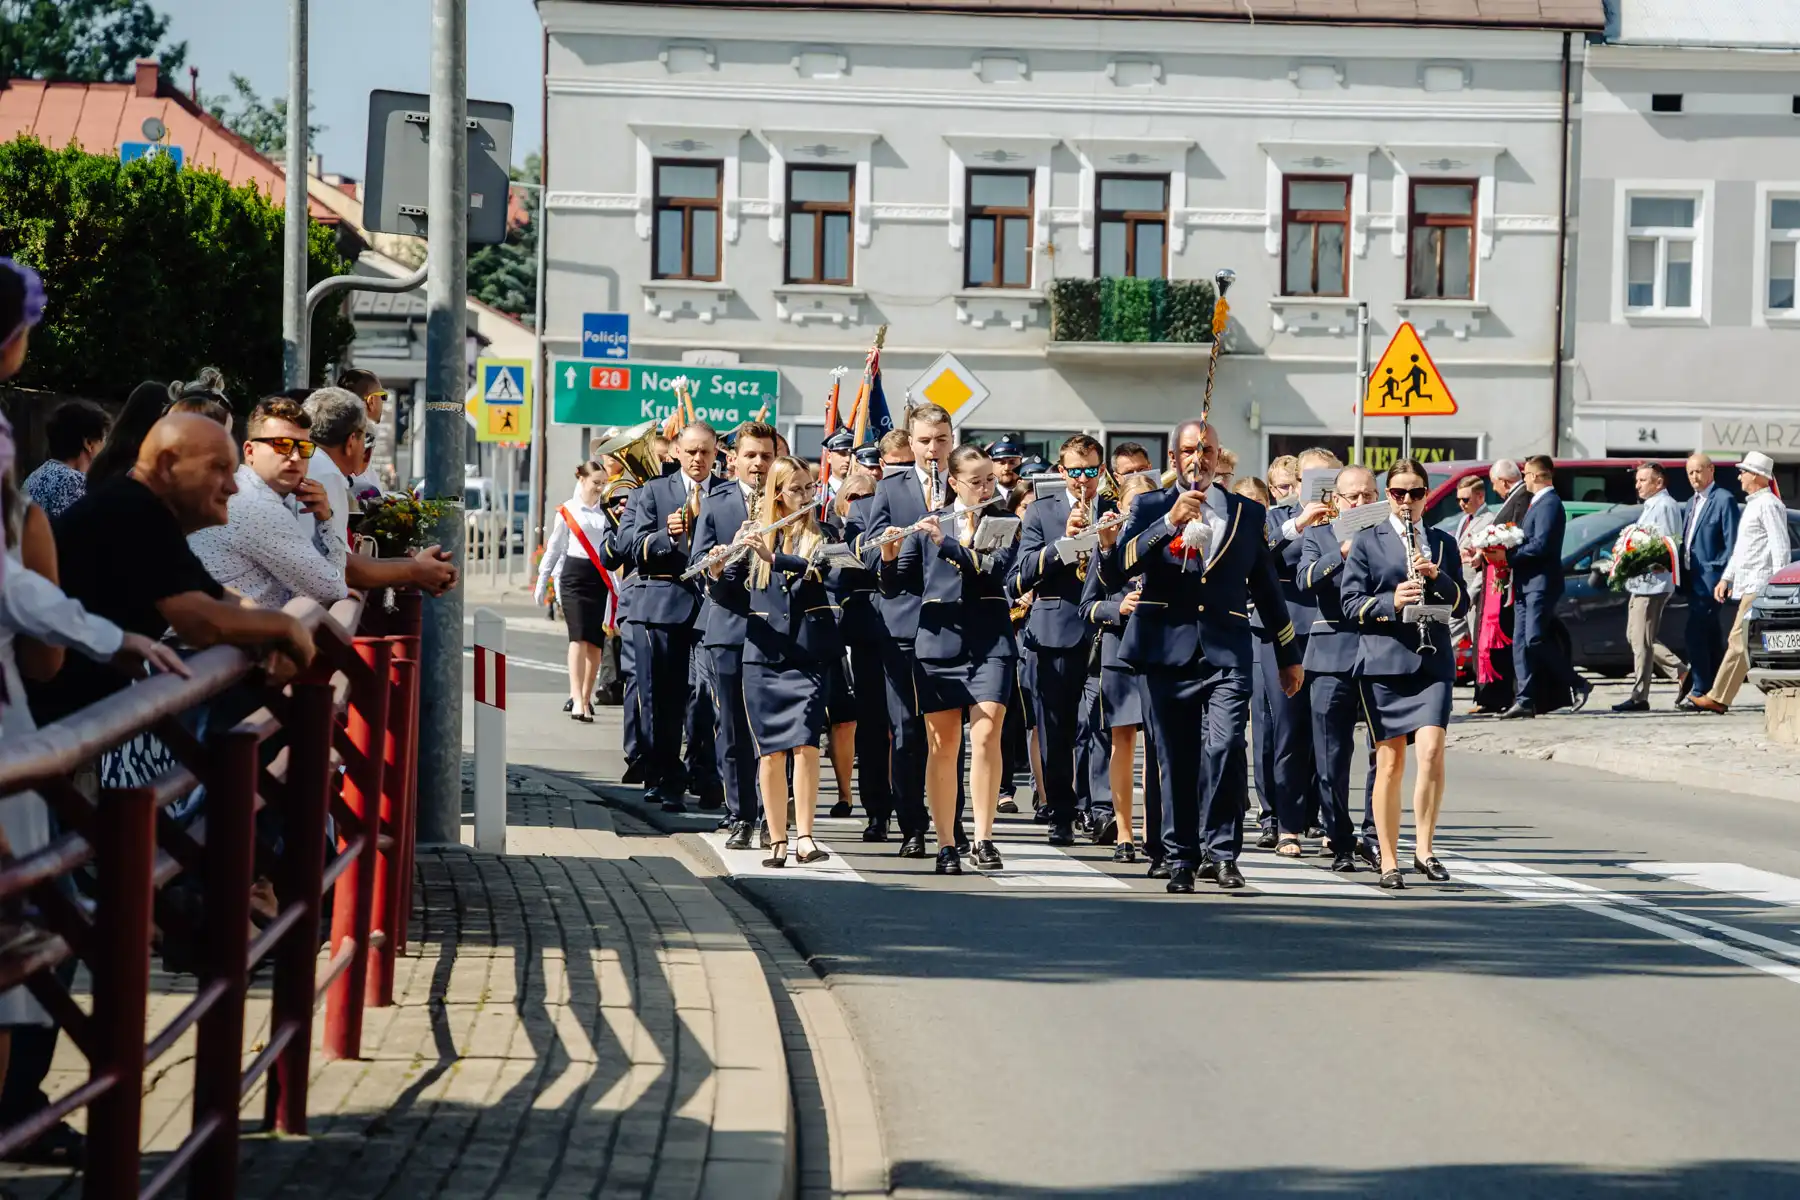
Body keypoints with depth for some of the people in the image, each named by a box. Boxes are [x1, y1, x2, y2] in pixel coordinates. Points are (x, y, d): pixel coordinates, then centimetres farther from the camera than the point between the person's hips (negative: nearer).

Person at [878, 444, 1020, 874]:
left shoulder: (1005, 523, 8)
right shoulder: (928, 525, 9)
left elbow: (995, 570, -11)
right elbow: (894, 585, 6)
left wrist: (947, 543, -20)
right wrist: (890, 555, -14)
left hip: (990, 640, -1)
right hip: (939, 639, 1)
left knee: (986, 736, -13)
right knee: (943, 745, 1)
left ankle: (984, 838, -9)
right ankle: (946, 844, 7)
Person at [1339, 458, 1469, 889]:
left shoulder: (1442, 543, 15)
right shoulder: (1367, 541, 7)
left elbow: (1461, 603, 11)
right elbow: (1351, 602, 1)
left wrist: (1437, 577, -8)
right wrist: (1391, 602, -16)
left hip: (1432, 659, 2)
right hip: (1383, 659, -2)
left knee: (1430, 750, -16)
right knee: (1389, 761, 0)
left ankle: (1423, 848, -6)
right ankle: (1389, 861, 8)